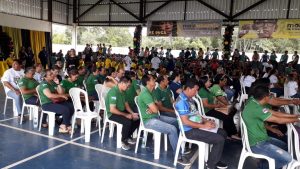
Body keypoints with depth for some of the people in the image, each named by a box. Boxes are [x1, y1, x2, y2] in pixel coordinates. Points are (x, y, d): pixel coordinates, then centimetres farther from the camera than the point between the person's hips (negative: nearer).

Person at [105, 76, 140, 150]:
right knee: (128, 122, -31)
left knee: (137, 119, -4)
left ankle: (128, 136, 15)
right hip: (112, 114, -9)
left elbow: (126, 104, 11)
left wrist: (132, 113, -6)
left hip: (122, 111, 9)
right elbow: (112, 109, -28)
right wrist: (126, 115, -23)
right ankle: (123, 140, -7)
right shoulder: (114, 92, -24)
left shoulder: (122, 91, 4)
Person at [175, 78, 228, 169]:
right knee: (220, 139, -16)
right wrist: (203, 126, -20)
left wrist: (206, 121, 4)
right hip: (190, 131, -10)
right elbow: (185, 121, -26)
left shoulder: (188, 99, 11)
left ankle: (214, 159, 22)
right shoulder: (181, 101, -21)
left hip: (196, 126, 10)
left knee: (222, 133, 11)